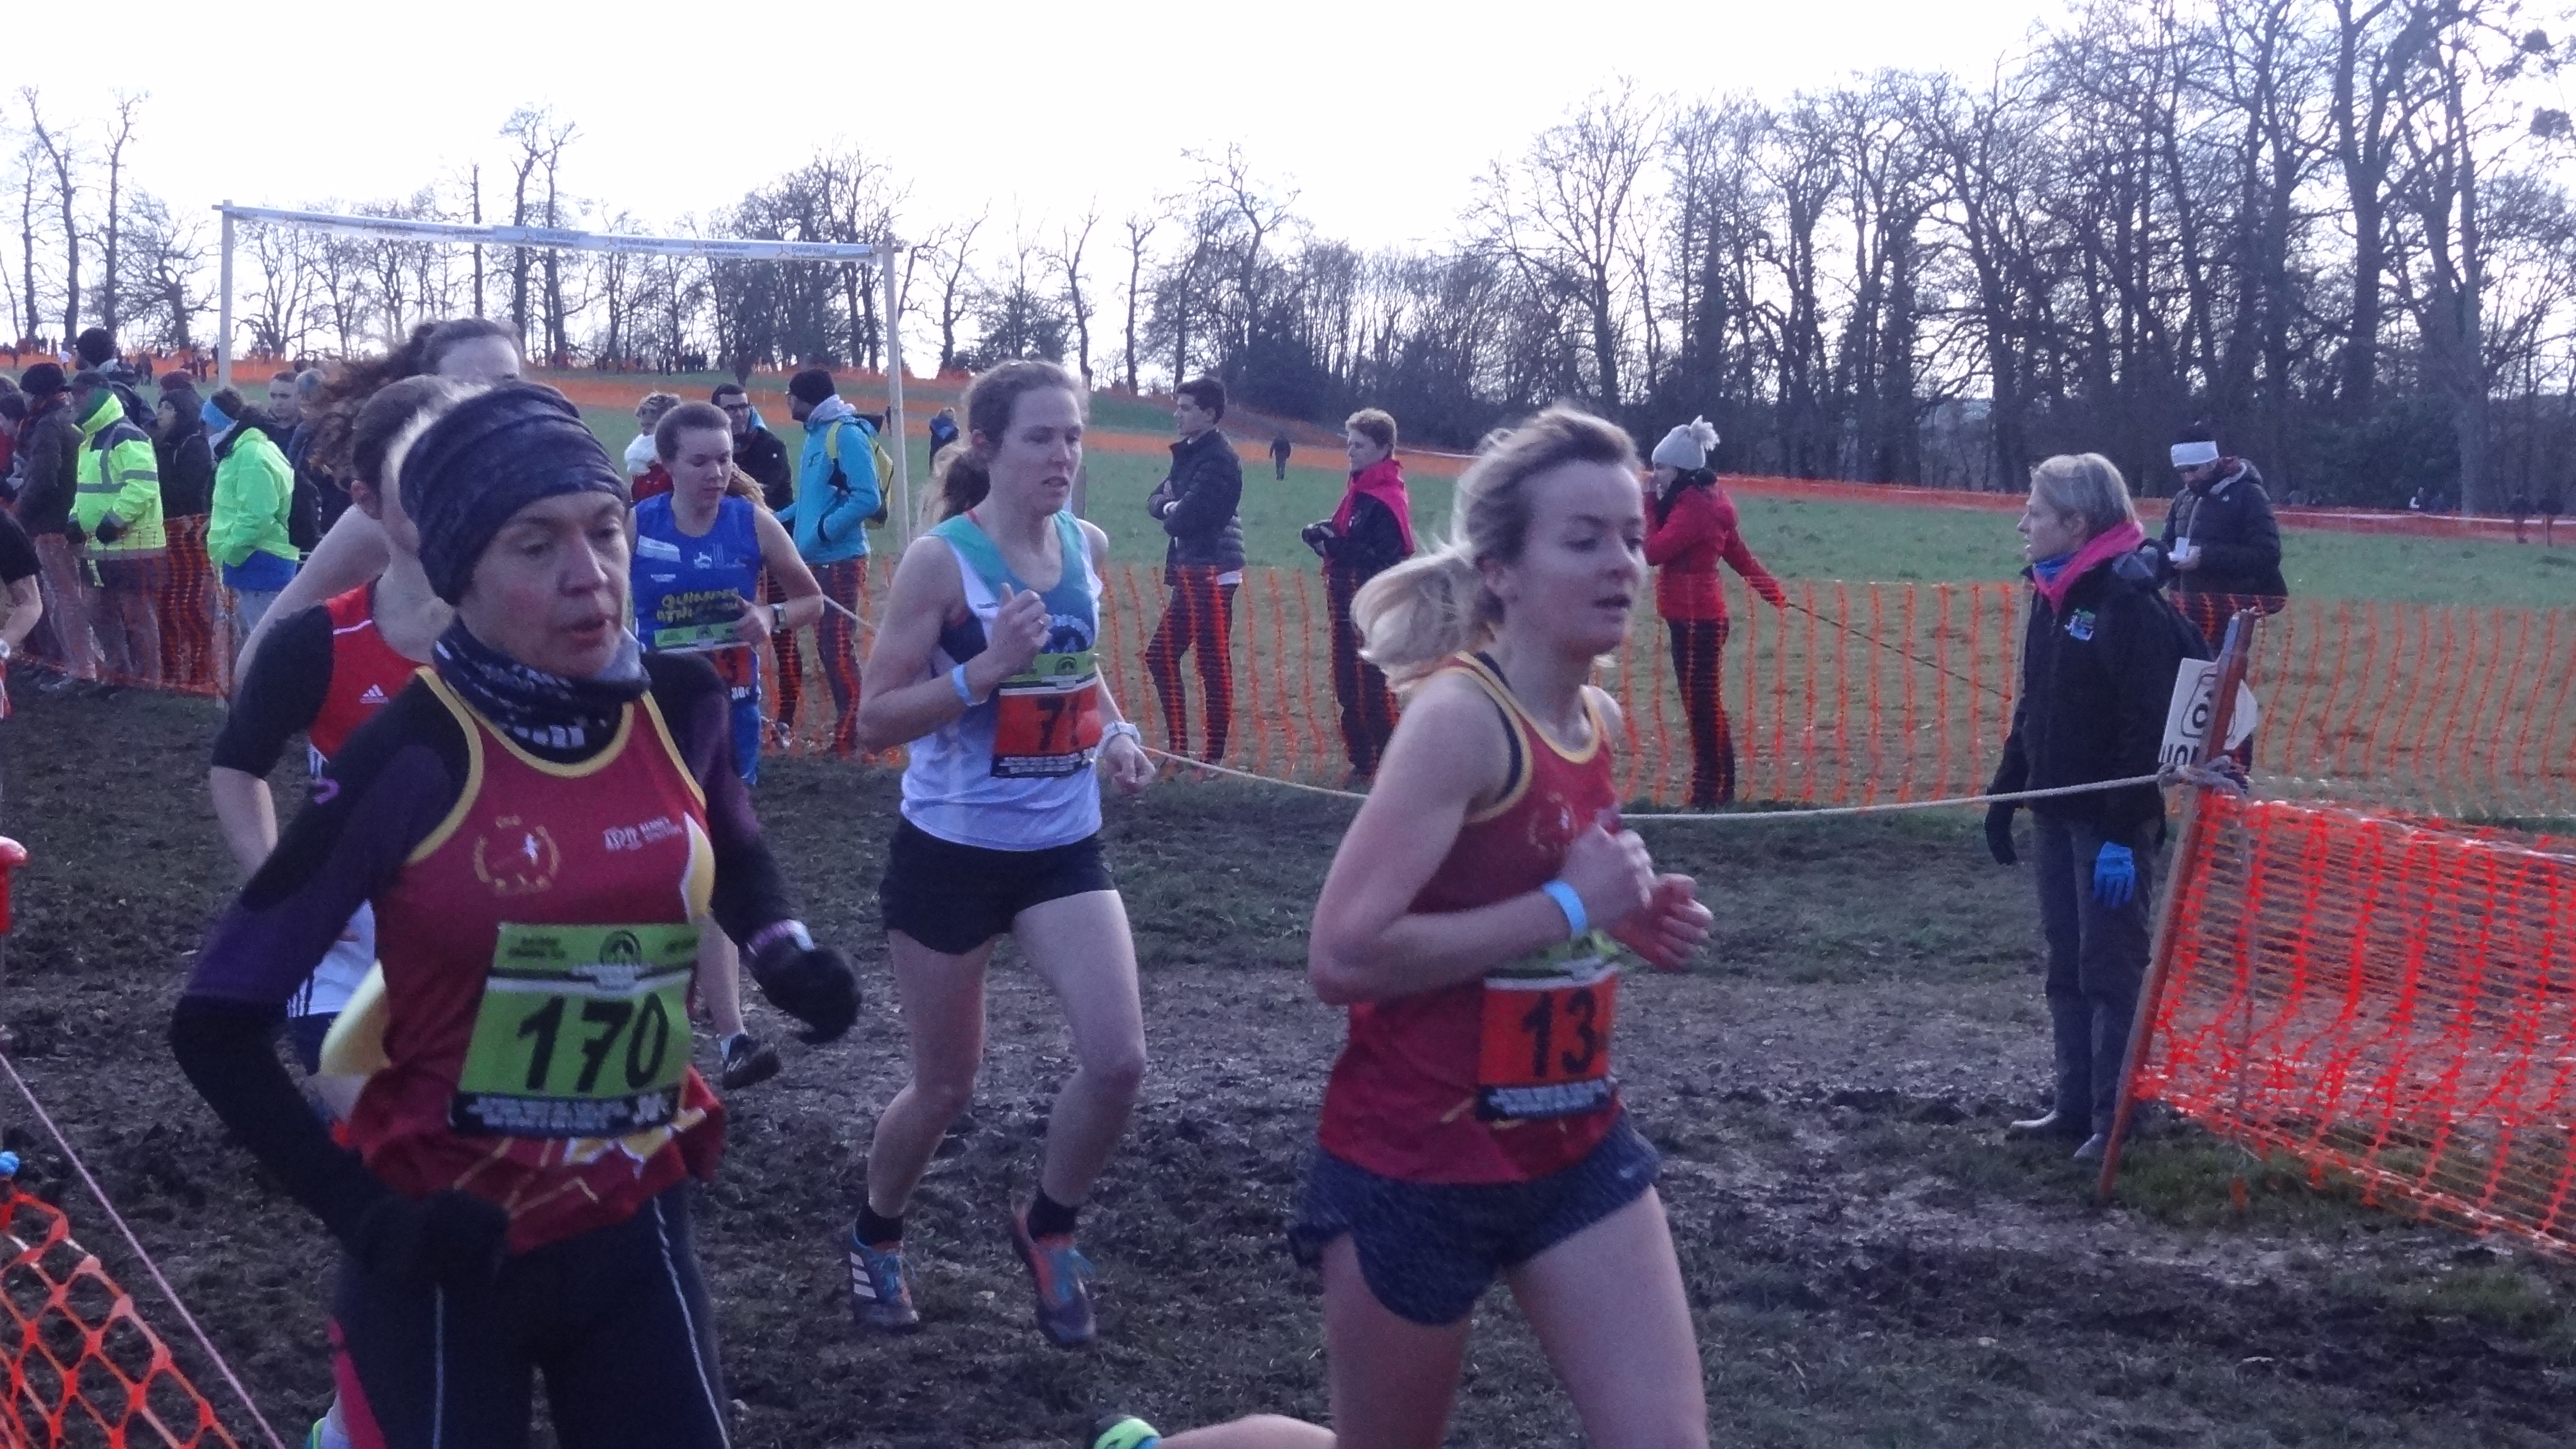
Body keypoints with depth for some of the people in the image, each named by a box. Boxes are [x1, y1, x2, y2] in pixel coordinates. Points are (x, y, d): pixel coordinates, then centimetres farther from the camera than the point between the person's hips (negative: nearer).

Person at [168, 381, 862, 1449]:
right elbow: (215, 1021, -11)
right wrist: (363, 1215, -18)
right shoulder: (412, 759, -17)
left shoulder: (679, 709, -5)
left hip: (631, 1226, 4)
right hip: (448, 1243, -4)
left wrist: (782, 949, 0)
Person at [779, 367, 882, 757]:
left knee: (838, 647, -8)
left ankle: (850, 737, -4)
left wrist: (819, 533, -19)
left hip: (841, 559, -9)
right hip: (818, 559, 9)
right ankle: (849, 730, 18)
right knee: (826, 646, 12)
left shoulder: (847, 434, -13)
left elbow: (867, 500, -20)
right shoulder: (816, 434, 14)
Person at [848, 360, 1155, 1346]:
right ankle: (875, 1240, 37)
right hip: (951, 852, -4)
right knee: (946, 1086, 8)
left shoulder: (1088, 549, 2)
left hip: (1063, 850, 4)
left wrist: (1115, 734, 2)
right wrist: (988, 668, -27)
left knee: (1119, 1061, -11)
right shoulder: (940, 561, -15)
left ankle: (1047, 1229, 17)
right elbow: (875, 723, -15)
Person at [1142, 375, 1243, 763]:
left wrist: (1172, 514, 2)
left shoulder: (1219, 459, -15)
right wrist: (1171, 506, -6)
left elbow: (1183, 521, -21)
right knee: (1161, 655, 14)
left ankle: (1215, 758, -3)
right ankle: (1179, 748, 20)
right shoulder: (1190, 453, 16)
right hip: (1191, 573, 10)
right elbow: (1155, 500, 16)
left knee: (1215, 666, -6)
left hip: (1212, 573, -10)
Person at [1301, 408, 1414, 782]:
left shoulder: (1387, 499, -16)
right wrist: (1325, 535, 2)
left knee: (1373, 689, -8)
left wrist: (1335, 545, -21)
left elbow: (1380, 558, -22)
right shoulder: (1359, 489, 14)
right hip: (1348, 605, 10)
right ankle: (1361, 762, 21)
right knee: (1348, 688, 13)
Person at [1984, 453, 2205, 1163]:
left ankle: (2115, 1121, 5)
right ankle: (2076, 1105, 22)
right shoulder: (2052, 596, 9)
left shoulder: (2130, 601, -18)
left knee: (2111, 969, -2)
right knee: (2067, 967, 13)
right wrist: (2004, 793, 15)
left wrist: (2123, 833, -23)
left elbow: (2149, 728, -21)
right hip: (2057, 813, 9)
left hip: (2109, 820, -9)